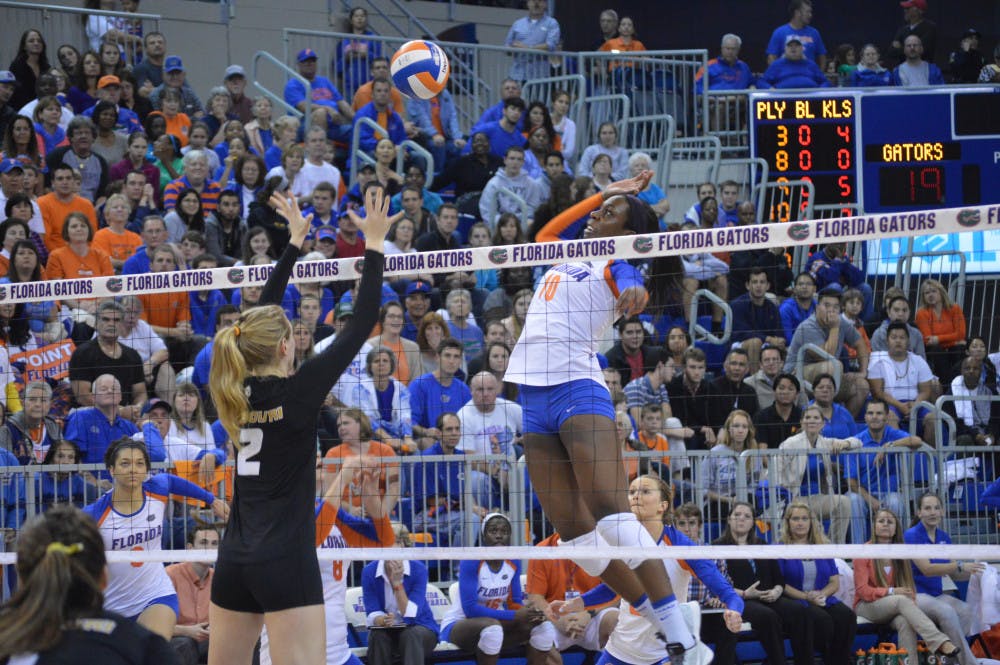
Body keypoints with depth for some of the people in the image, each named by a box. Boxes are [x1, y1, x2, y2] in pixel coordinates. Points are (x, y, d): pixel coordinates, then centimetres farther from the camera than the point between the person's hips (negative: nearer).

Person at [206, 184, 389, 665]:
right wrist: (375, 245, 0)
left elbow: (260, 315, 19)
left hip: (234, 562, 7)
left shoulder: (237, 389, 6)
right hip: (286, 561, -7)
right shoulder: (297, 392, -10)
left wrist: (295, 242, 26)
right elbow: (359, 328, -7)